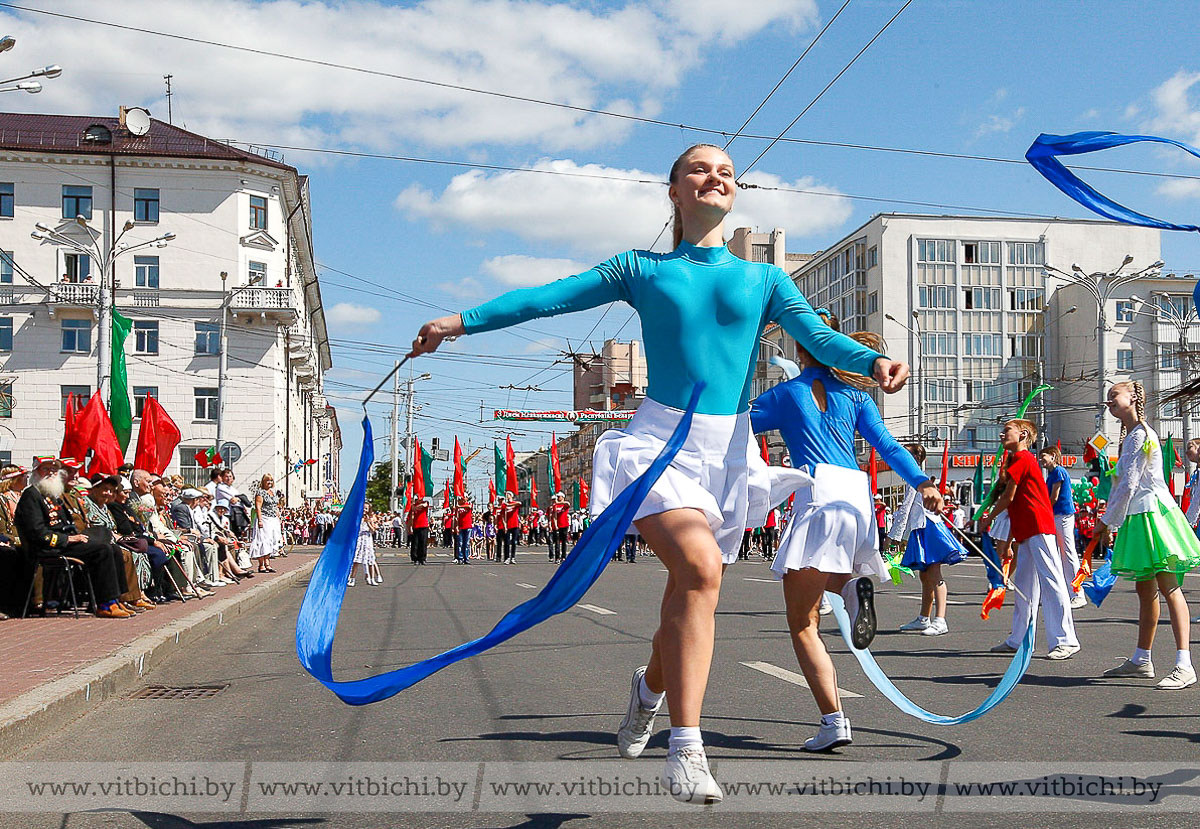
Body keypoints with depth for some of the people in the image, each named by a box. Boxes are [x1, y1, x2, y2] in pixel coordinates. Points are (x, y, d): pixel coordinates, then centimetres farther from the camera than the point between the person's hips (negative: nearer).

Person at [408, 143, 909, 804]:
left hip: (729, 449, 3)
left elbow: (818, 335, -1)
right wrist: (463, 321, -2)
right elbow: (551, 296, 5)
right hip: (658, 438, -3)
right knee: (699, 567, -27)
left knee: (689, 586, 8)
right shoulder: (642, 271, 9)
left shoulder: (763, 279, 12)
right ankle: (685, 748, -22)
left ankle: (652, 686, 41)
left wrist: (872, 362, -22)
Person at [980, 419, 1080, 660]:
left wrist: (989, 518, 9)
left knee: (1051, 581, -10)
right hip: (1028, 532, 10)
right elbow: (1016, 506, 25)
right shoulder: (1024, 459, 23)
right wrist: (1008, 543, 26)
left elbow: (1008, 498, -8)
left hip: (1039, 529, -10)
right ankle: (1018, 640, 18)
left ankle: (1065, 640, -11)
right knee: (1023, 586, 12)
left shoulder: (1021, 458, -6)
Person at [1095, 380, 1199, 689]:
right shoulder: (1129, 436, 18)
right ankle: (1141, 660, 20)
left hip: (1153, 512, -10)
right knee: (1145, 589, 13)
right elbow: (1123, 484, 20)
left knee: (1168, 587, -14)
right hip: (1138, 515, 10)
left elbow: (1129, 484, -14)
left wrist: (1109, 521, -8)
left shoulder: (1141, 435, -12)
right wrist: (1109, 521, 17)